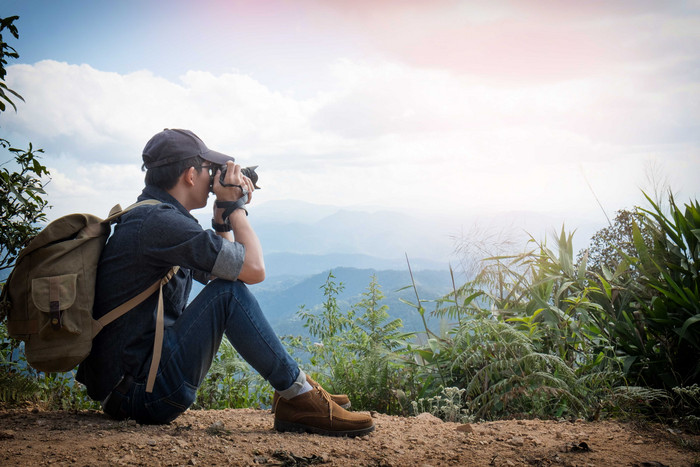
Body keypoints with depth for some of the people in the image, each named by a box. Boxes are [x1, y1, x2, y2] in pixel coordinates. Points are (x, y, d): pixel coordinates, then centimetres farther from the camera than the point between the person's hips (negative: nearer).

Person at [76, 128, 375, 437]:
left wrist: (224, 214, 12)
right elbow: (254, 269, -20)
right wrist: (235, 205, -6)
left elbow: (221, 267, 23)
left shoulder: (145, 217, 14)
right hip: (139, 392, -11)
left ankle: (297, 388, 15)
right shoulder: (158, 221, -19)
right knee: (229, 293, -19)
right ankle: (299, 399, -10)